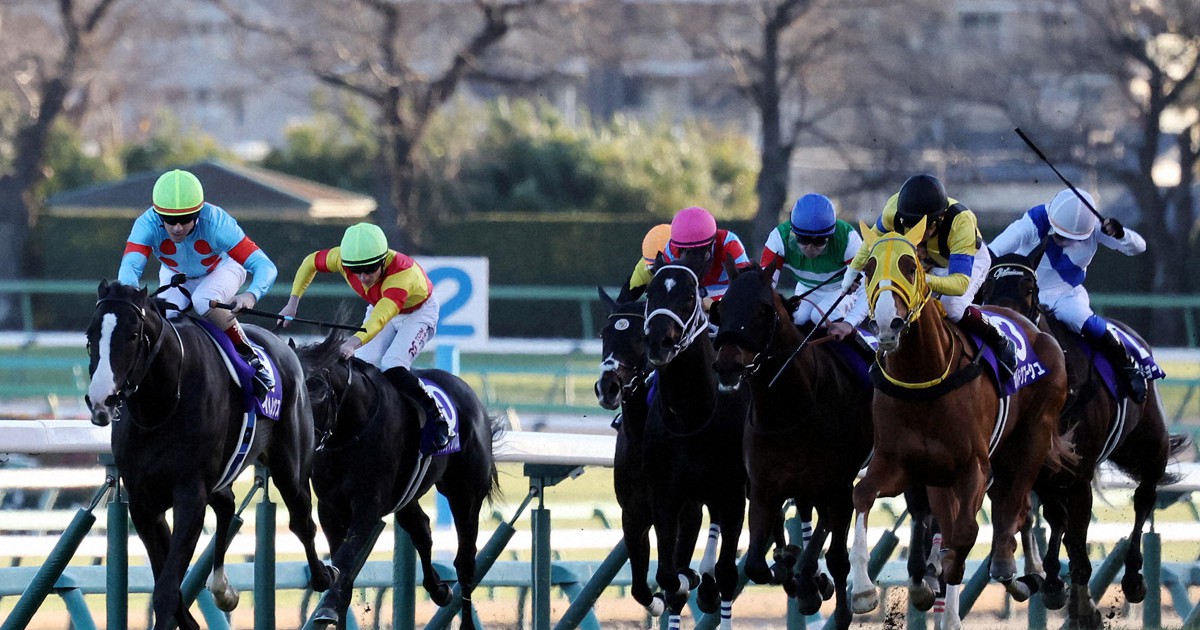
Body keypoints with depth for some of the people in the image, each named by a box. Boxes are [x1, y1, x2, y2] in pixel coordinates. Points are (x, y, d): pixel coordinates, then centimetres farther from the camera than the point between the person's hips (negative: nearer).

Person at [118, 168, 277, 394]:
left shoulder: (216, 222, -39)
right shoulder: (147, 224, -34)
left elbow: (265, 267, -43)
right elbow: (130, 266, -48)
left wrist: (251, 295, -65)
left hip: (220, 269, -2)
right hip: (176, 275, 2)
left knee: (204, 302, -33)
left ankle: (250, 357, -14)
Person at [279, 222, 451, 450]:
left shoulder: (402, 272, -44)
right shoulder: (344, 257, -27)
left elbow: (381, 317, -58)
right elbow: (310, 262, -5)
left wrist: (354, 342, -74)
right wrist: (293, 302, -13)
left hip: (418, 312, -6)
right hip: (379, 307, 6)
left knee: (392, 367, -27)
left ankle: (438, 421, -14)